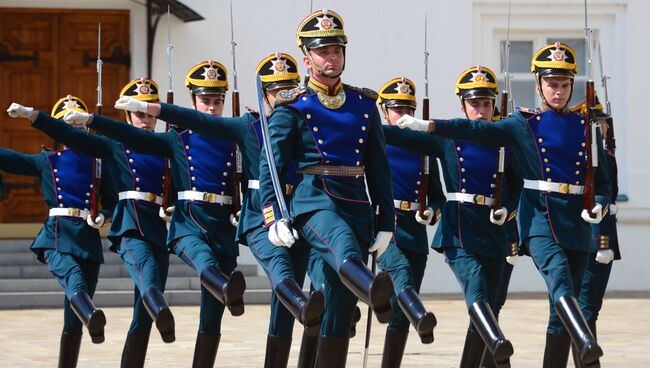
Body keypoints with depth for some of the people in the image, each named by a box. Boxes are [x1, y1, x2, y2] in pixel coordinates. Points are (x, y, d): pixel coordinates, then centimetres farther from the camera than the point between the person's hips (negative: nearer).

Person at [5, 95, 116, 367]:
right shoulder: (47, 161, 13)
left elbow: (112, 202, 15)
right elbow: (7, 159, 9)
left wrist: (103, 217, -6)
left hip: (89, 240, 2)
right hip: (57, 237, -2)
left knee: (73, 321, 2)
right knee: (72, 273, -38)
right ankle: (91, 316, -68)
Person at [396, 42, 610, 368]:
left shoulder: (585, 128, 12)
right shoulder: (524, 124, 6)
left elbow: (602, 182, 14)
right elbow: (476, 129, -2)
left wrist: (599, 206, -7)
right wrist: (427, 126, -11)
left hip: (577, 222, 4)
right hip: (539, 217, -4)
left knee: (561, 311, 3)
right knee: (559, 277, -31)